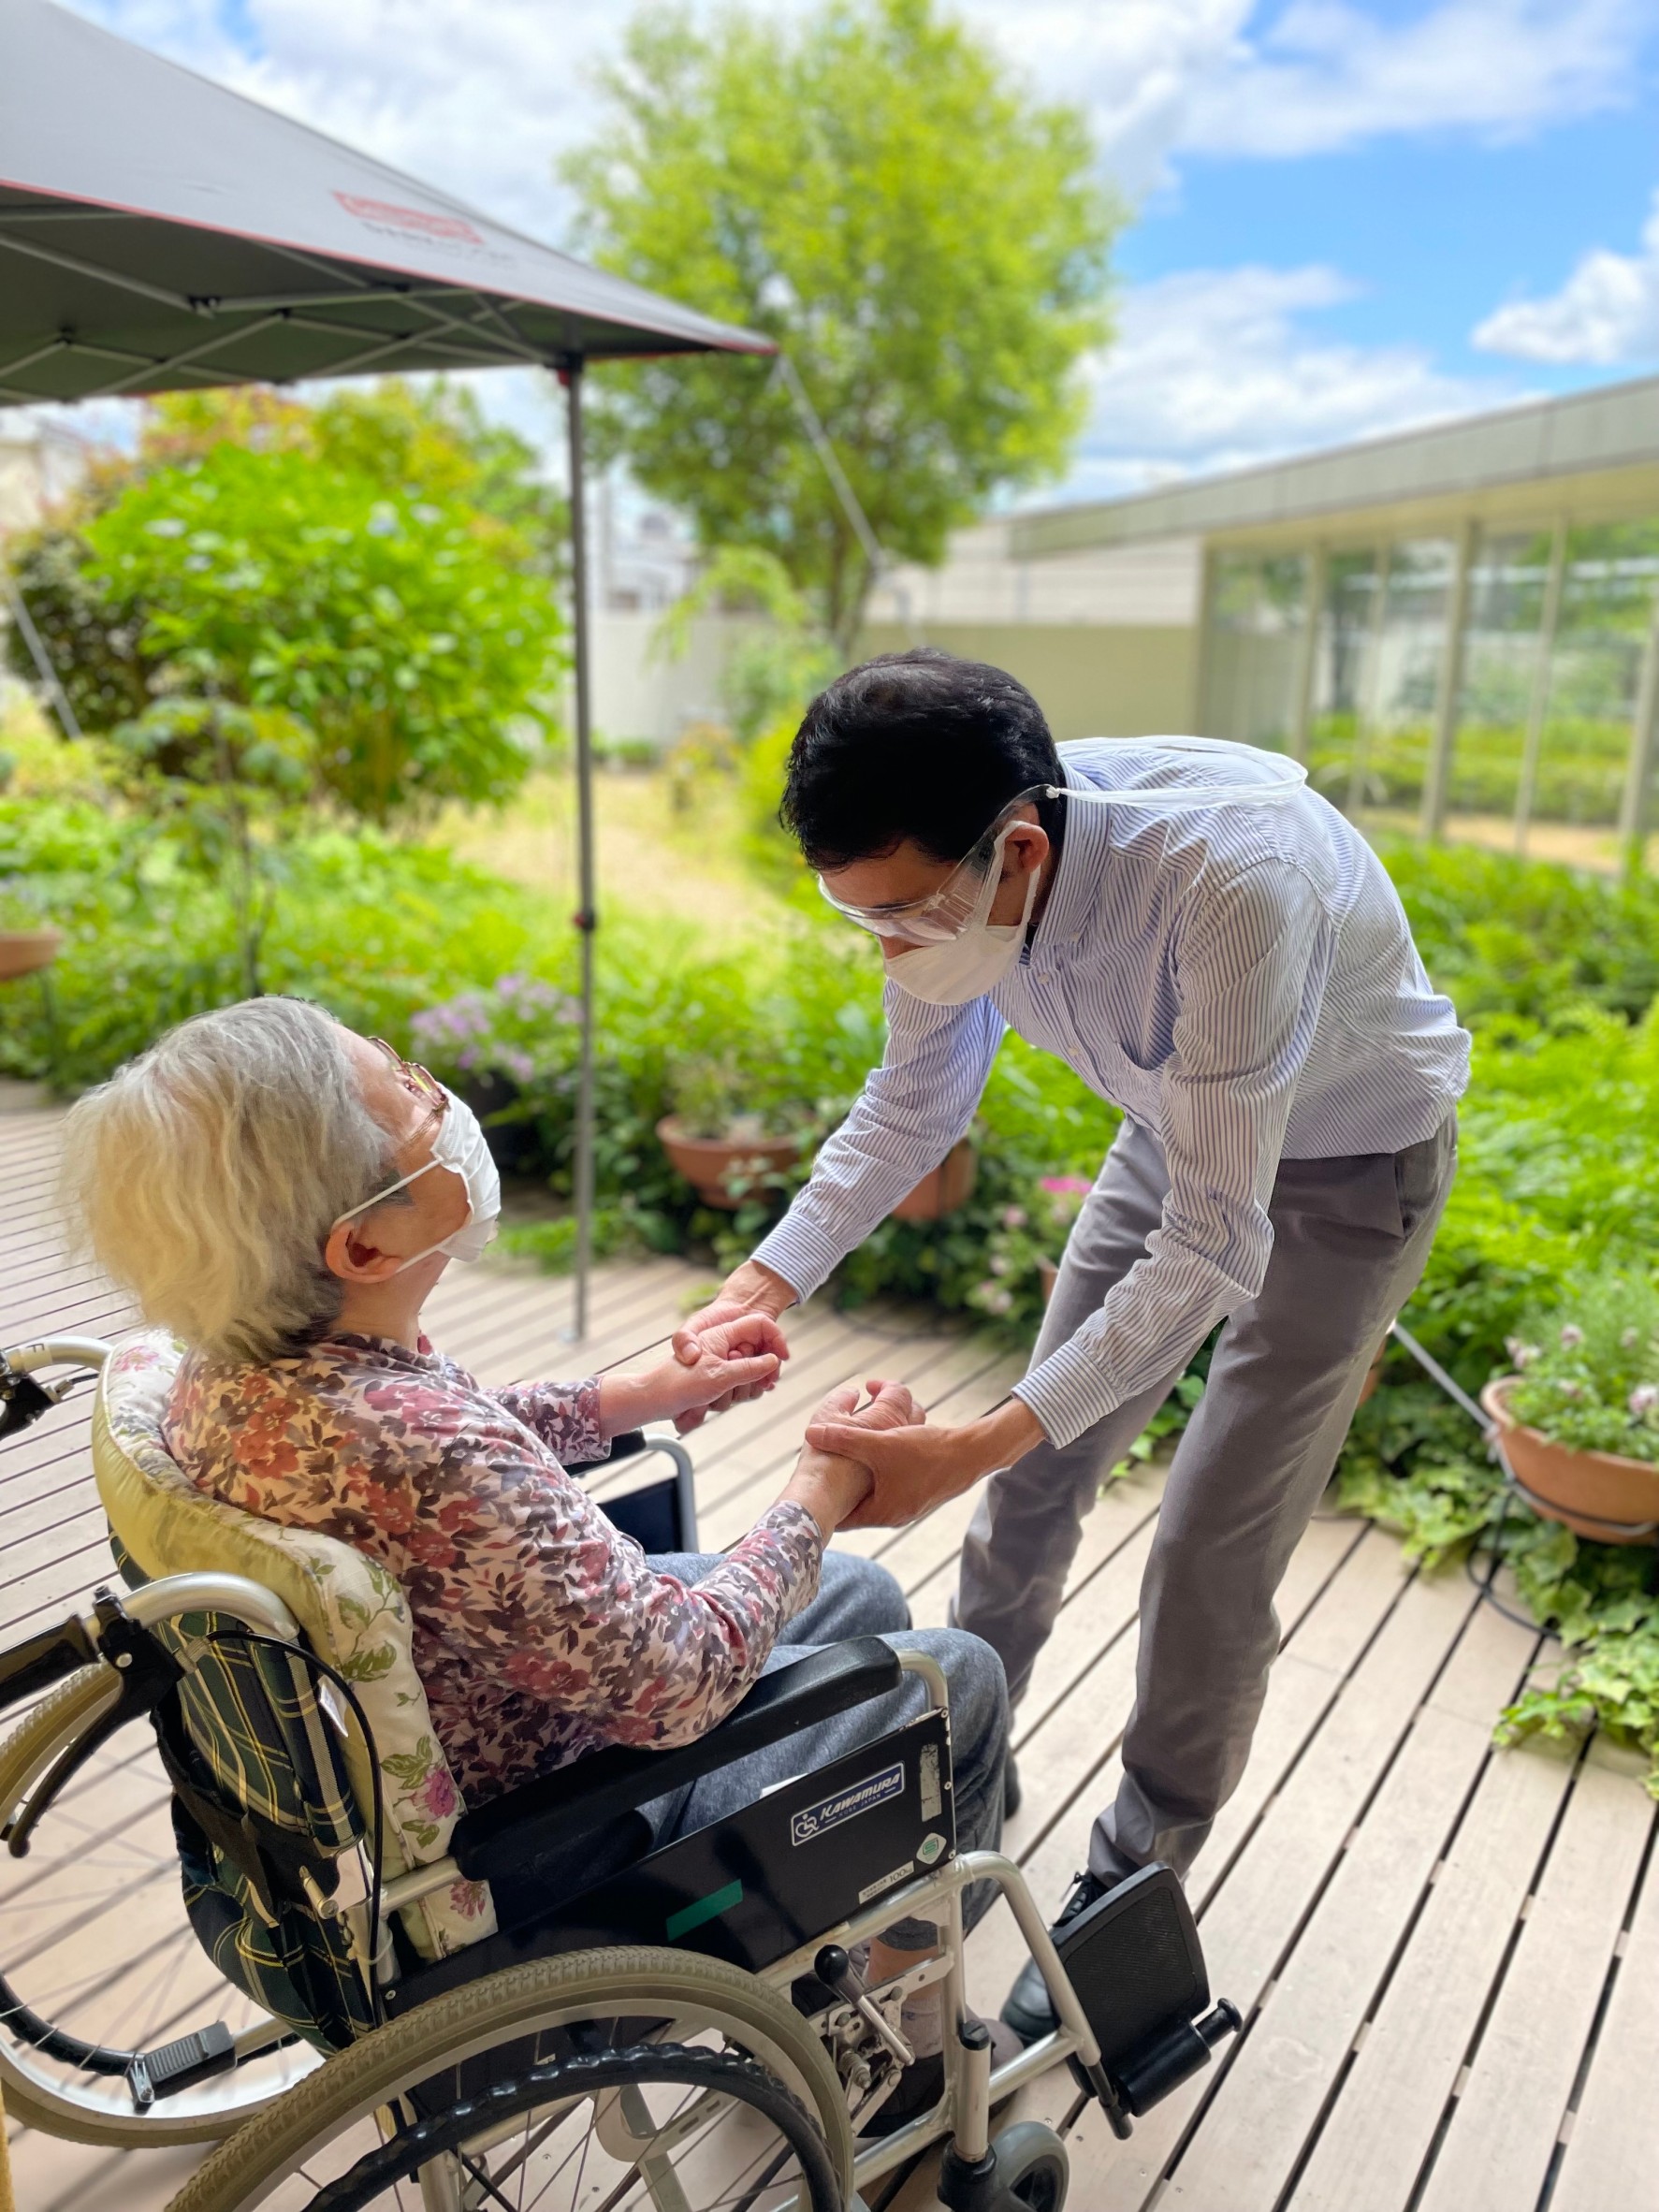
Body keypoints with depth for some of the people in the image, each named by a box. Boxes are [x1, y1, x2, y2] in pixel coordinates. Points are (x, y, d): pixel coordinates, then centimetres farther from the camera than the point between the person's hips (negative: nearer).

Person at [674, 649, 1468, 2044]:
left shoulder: (1231, 875, -42)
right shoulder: (956, 870, -22)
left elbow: (1217, 1251, -39)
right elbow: (912, 1108, -6)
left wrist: (973, 1446, -42)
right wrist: (765, 1285, -19)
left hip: (1348, 1160, -5)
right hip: (1179, 1126, 6)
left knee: (1213, 1553, -4)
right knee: (1043, 1469, 11)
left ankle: (1136, 1886, 21)